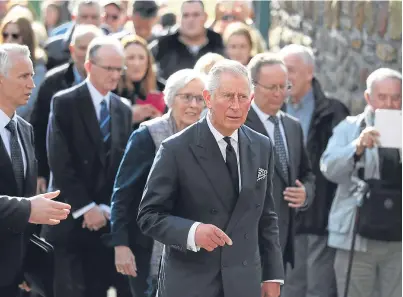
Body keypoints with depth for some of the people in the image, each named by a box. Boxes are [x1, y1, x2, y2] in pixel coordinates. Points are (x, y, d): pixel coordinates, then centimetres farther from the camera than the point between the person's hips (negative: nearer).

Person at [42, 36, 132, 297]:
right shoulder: (64, 103, -4)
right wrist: (86, 208, -13)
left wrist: (106, 208, -3)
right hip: (70, 220, -4)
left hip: (106, 220, 4)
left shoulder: (123, 110, 12)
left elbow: (124, 166, 9)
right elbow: (60, 163, -10)